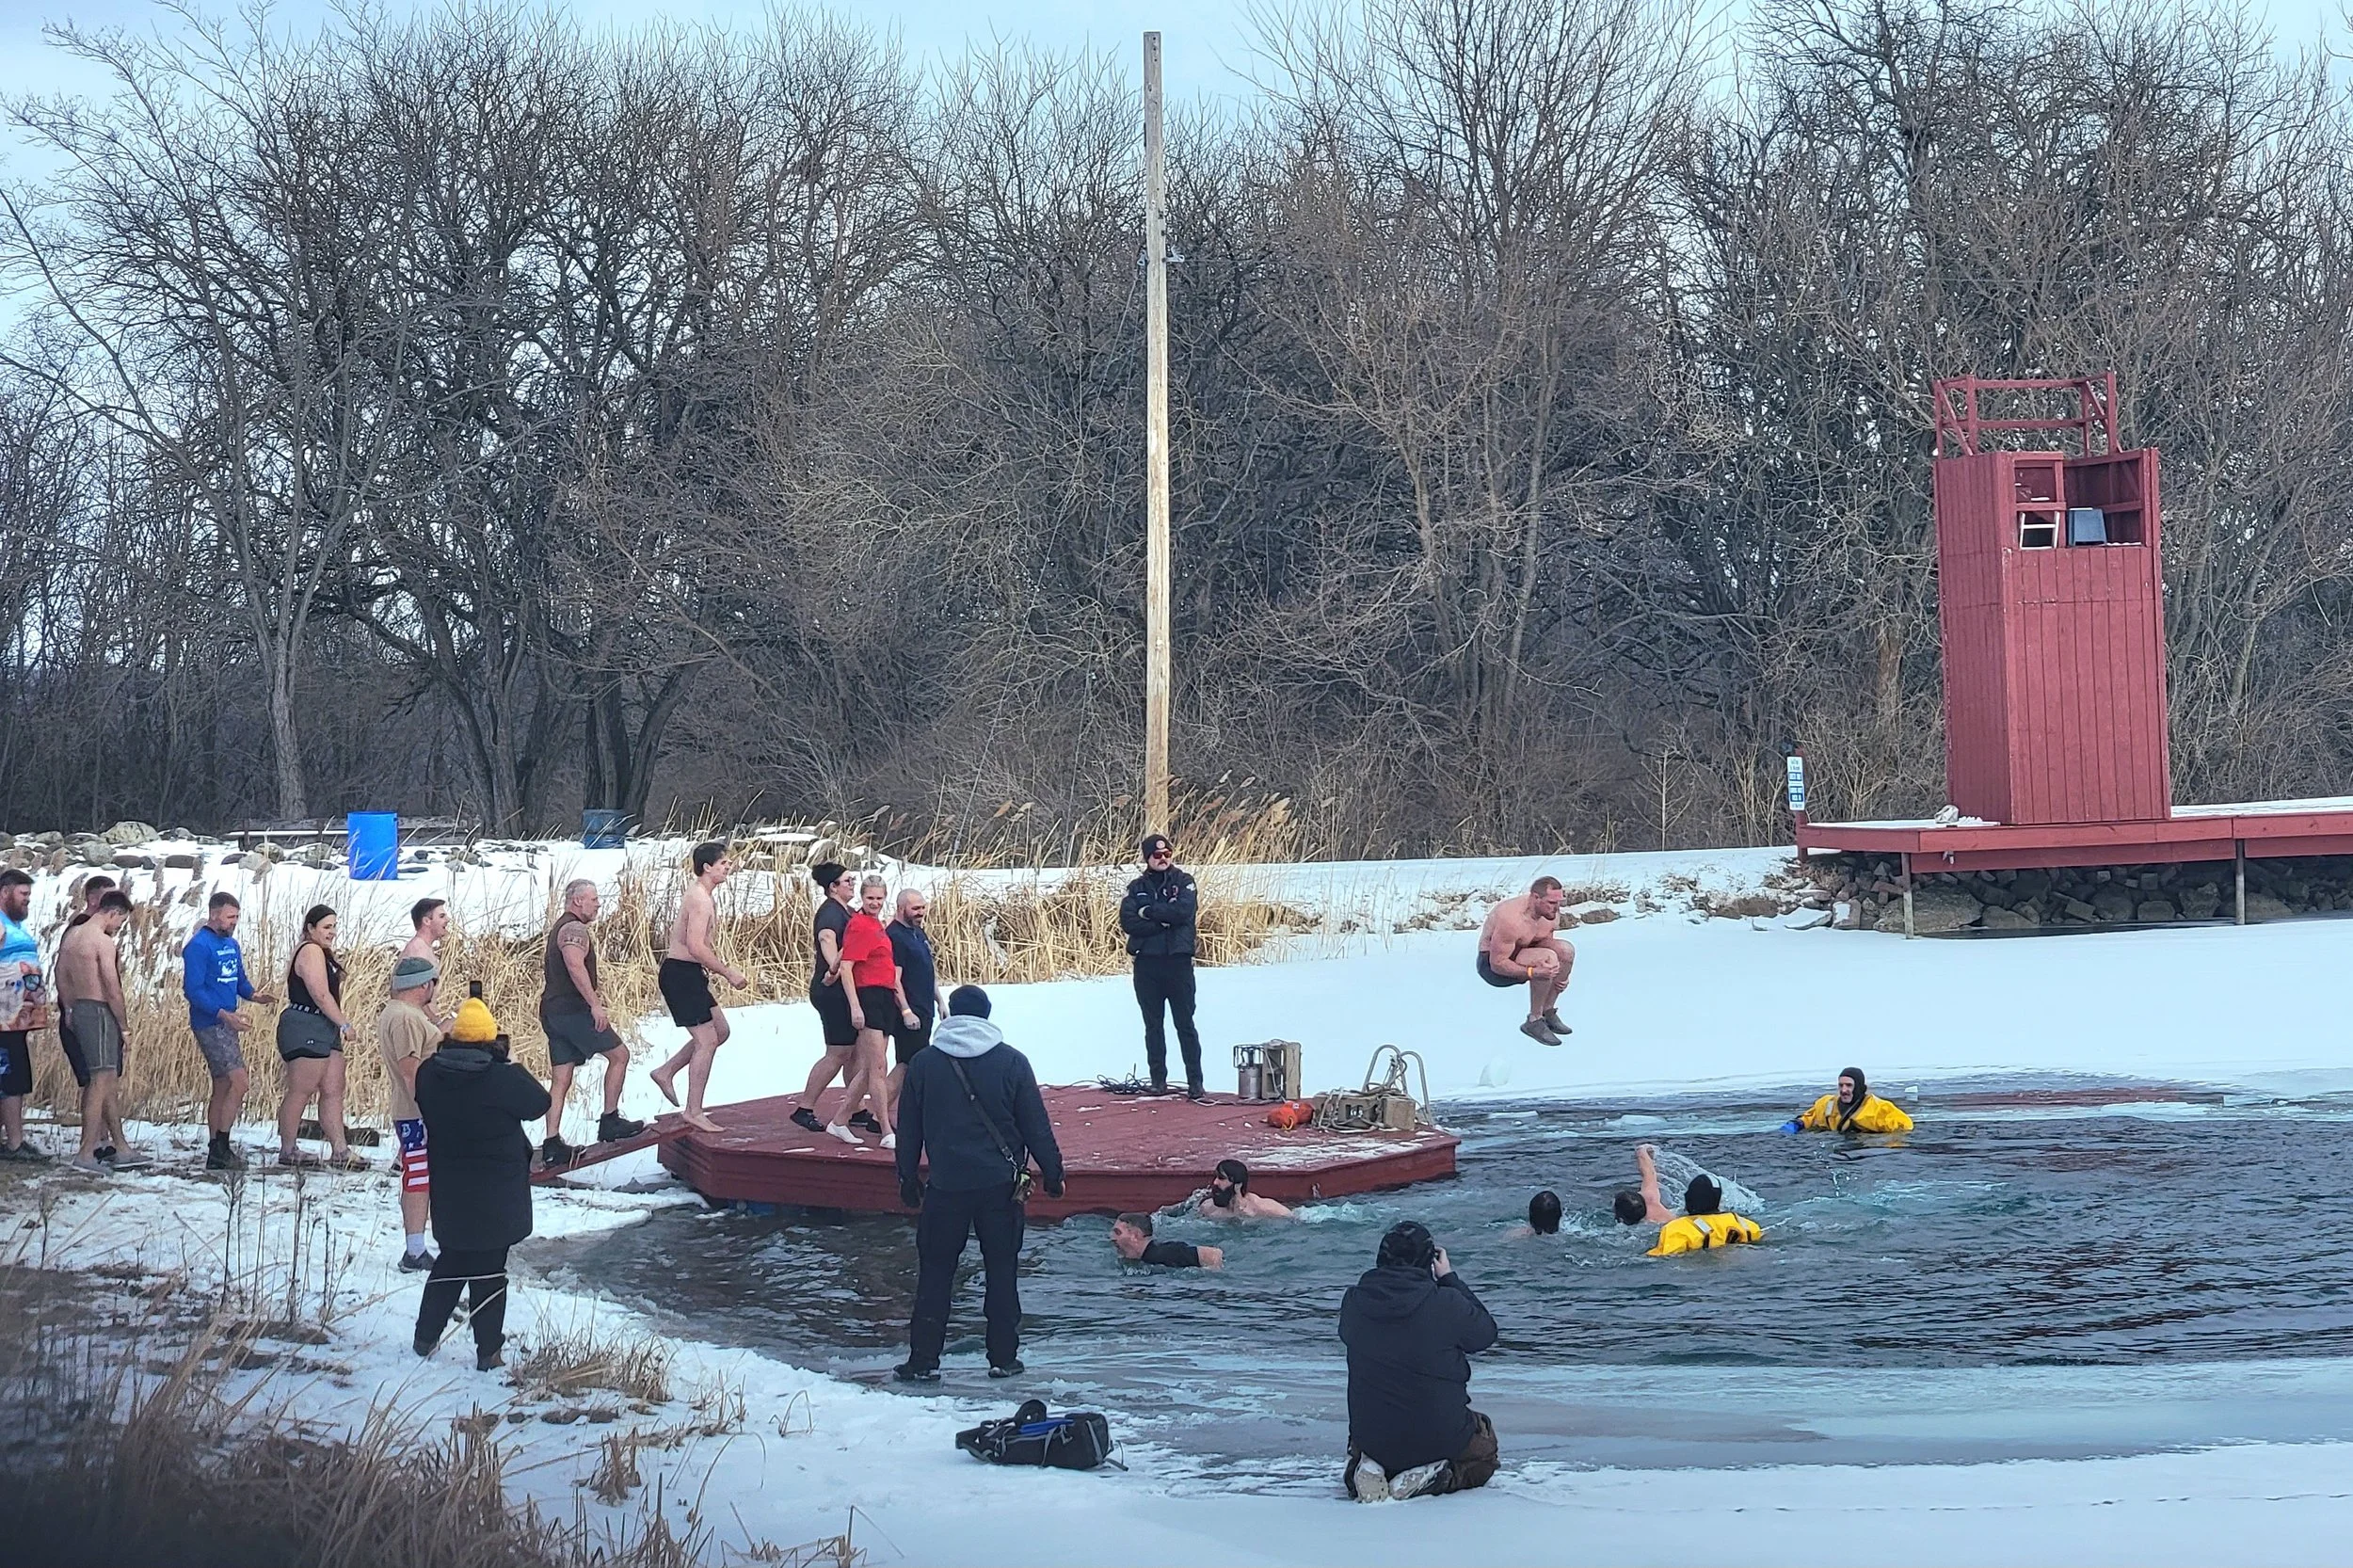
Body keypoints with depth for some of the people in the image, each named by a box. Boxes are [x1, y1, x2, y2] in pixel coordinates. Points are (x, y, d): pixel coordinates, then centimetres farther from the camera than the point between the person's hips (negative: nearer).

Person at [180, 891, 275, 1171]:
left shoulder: (231, 944, 15)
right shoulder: (199, 946, -12)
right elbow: (192, 990, -18)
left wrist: (253, 995, 0)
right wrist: (225, 1014, -24)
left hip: (227, 1024, 9)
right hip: (209, 1025, -9)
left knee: (222, 1088, 11)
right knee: (239, 1082, -15)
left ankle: (216, 1153, 15)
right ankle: (220, 1147, -11)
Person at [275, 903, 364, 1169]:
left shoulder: (322, 953, 21)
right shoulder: (311, 951, -13)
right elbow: (321, 994, -19)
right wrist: (345, 1024, -15)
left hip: (324, 1030, 11)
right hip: (306, 1027, -11)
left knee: (333, 1091, 6)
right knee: (301, 1091, -5)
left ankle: (340, 1151, 5)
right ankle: (288, 1150, 2)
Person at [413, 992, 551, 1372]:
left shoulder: (430, 1073, -5)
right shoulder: (502, 1078, -21)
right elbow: (539, 1104, -7)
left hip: (448, 1192, 5)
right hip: (495, 1197, -5)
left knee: (451, 1259, 21)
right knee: (488, 1270, 4)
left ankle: (426, 1336, 26)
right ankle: (488, 1352, 9)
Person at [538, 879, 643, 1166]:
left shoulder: (559, 928, 23)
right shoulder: (575, 929, -11)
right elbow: (575, 965, -28)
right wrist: (595, 1004, -31)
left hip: (553, 1011, 10)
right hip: (573, 1010, -10)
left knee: (560, 1080, 7)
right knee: (619, 1054, 1)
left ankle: (552, 1144, 3)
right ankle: (610, 1121, 3)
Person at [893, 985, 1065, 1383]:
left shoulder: (923, 1063, 0)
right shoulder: (1011, 1062, -3)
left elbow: (909, 1130, 6)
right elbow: (1036, 1125, -1)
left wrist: (908, 1178, 17)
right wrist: (1052, 1172, 9)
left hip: (946, 1185, 0)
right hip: (999, 1184, 0)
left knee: (935, 1272, 7)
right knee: (1002, 1271, 8)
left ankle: (923, 1360, 6)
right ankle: (1004, 1358, 10)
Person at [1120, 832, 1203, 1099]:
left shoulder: (1184, 882, 5)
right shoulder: (1137, 887, 10)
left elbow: (1184, 911, -14)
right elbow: (1127, 922, -5)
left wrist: (1149, 912, -8)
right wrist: (1164, 921, -13)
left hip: (1178, 962, -3)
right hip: (1146, 963, 3)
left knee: (1185, 1024, -3)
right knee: (1153, 1026, 8)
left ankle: (1195, 1081, -3)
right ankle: (1158, 1079, 15)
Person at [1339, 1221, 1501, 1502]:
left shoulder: (1354, 1302, -8)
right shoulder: (1447, 1304, -18)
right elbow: (1486, 1333, 0)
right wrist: (1450, 1278, 6)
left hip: (1371, 1438, 3)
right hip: (1439, 1438, -3)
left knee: (1361, 1446, 38)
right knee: (1484, 1450, 28)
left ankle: (1369, 1469, 3)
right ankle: (1432, 1478, -1)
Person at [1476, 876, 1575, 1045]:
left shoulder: (1551, 912, -7)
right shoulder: (1511, 919, -33)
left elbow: (1545, 944, 11)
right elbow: (1497, 964, -29)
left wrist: (1559, 977, -3)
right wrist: (1532, 972, -40)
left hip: (1518, 953, 8)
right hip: (1491, 964, -8)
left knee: (1566, 951, -9)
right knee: (1548, 958, -29)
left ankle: (1548, 1012, 4)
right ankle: (1534, 1021, -15)